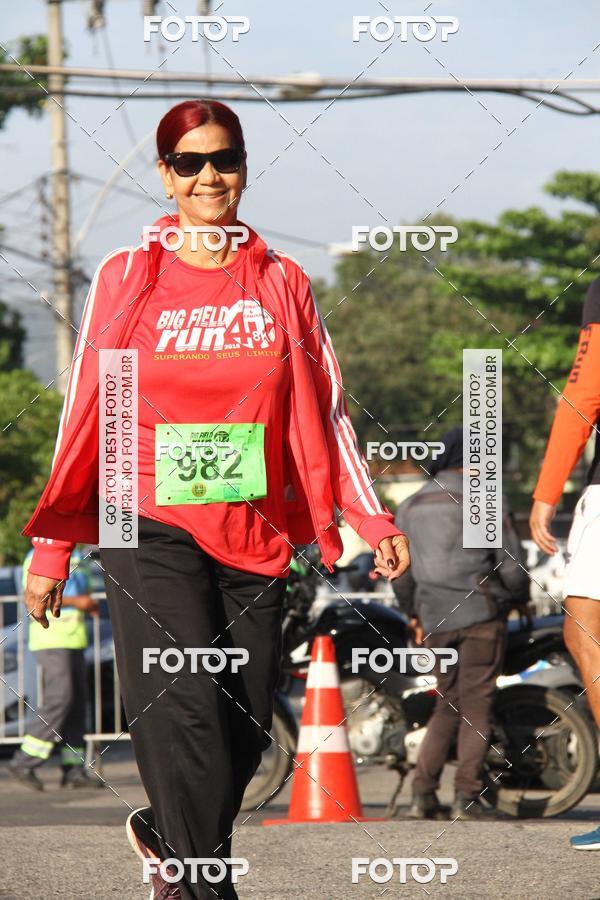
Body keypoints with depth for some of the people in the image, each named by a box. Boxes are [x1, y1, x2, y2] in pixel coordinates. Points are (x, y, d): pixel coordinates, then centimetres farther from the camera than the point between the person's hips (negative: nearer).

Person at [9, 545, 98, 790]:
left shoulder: (77, 558, 19)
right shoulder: (39, 557, -7)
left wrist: (89, 605, 6)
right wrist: (75, 601, -19)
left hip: (73, 639, 9)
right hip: (50, 639, -9)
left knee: (76, 703, 3)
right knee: (60, 698, -16)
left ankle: (74, 770, 4)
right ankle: (23, 763, -11)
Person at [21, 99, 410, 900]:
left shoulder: (282, 281, 9)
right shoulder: (127, 276, 3)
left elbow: (326, 410, 13)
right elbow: (86, 414, 5)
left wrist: (372, 520, 6)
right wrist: (52, 546, 5)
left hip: (255, 534, 3)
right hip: (152, 527, -3)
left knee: (245, 726, 2)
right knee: (187, 708, -15)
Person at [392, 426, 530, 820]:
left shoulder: (411, 506, 11)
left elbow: (400, 574, 16)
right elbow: (510, 563, -4)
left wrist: (414, 616, 29)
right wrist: (521, 598, 15)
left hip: (435, 620, 4)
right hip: (481, 612, -4)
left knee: (448, 707, 13)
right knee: (477, 706, -1)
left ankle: (423, 792, 2)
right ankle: (467, 795, -8)